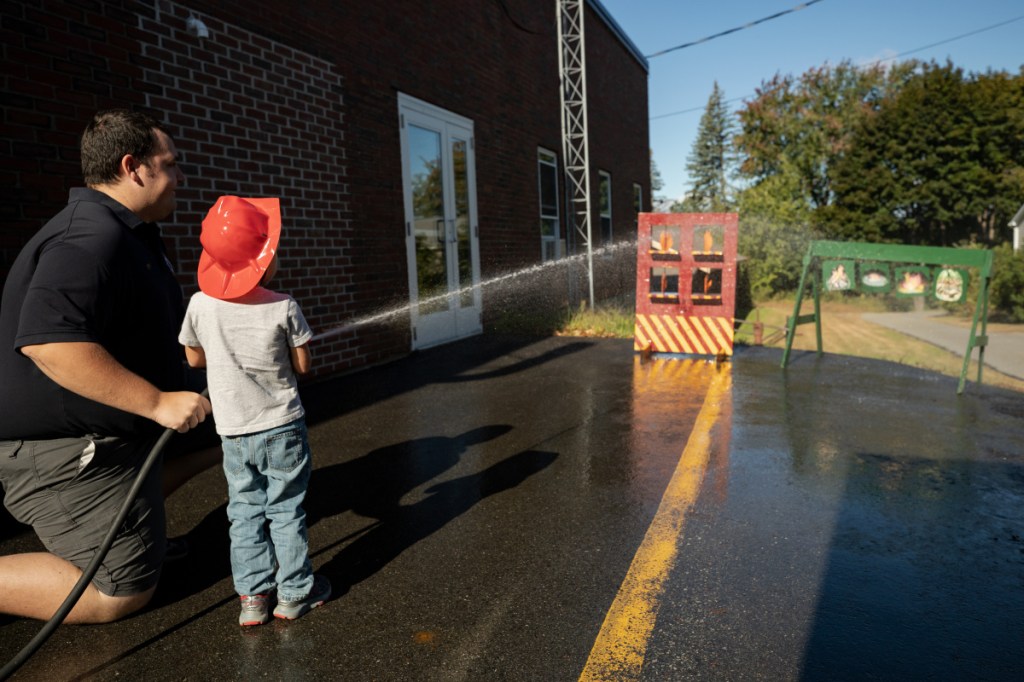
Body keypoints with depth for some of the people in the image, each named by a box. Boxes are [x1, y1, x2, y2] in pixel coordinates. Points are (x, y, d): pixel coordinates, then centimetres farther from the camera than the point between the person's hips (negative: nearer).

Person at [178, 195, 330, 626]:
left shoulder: (201, 304, -7)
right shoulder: (283, 307, -15)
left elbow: (195, 359, 6)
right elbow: (302, 365, -7)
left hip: (233, 431, 3)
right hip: (282, 427, -2)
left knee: (244, 511, 16)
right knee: (286, 510, 9)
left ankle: (252, 595, 20)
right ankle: (294, 592, 21)